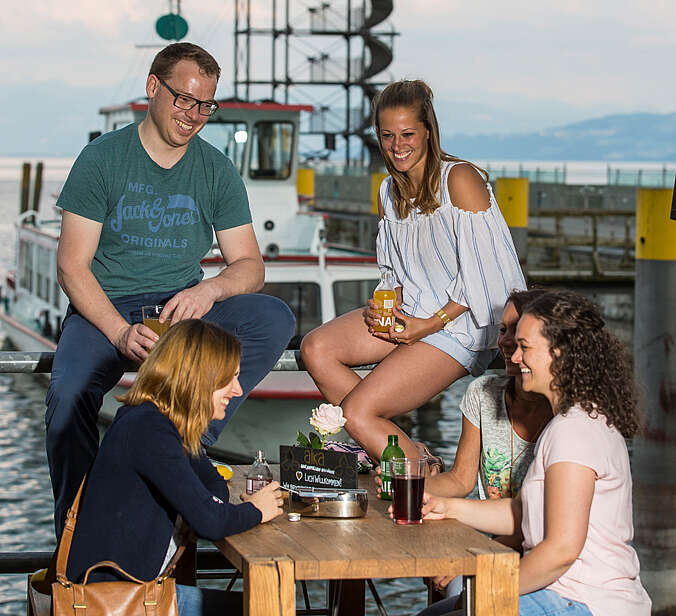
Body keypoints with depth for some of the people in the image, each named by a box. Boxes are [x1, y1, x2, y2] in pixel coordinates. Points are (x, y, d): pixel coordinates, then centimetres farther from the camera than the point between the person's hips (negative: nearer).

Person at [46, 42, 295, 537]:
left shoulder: (216, 170, 7)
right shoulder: (103, 159, -2)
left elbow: (250, 265, 5)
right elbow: (72, 267, -7)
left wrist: (210, 289, -20)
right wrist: (121, 332, -23)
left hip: (185, 307, 3)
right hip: (106, 309, -3)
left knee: (275, 319, -25)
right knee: (68, 395, -34)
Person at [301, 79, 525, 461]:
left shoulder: (459, 179, -12)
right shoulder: (391, 192, 12)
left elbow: (483, 274, -15)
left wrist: (432, 324, -17)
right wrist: (384, 306, -1)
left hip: (460, 325, -8)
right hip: (409, 314, 8)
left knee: (358, 412, -19)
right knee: (316, 348, -15)